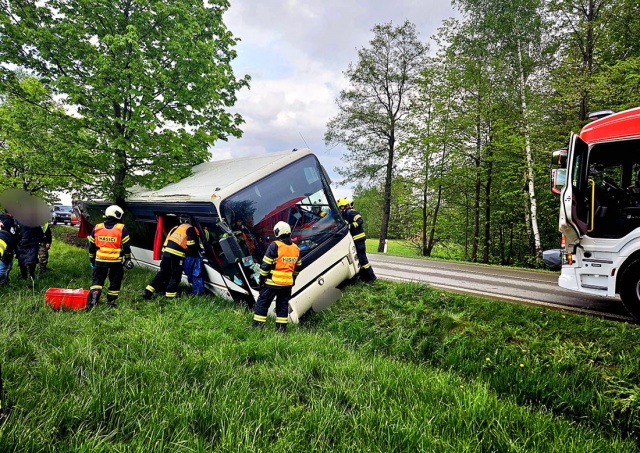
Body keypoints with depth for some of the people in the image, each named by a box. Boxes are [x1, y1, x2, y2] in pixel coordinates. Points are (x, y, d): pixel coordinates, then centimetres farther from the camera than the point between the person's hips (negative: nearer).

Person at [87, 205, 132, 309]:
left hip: (100, 260, 2)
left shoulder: (96, 228, 4)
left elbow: (91, 247, 10)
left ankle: (94, 294, -12)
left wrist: (92, 260, 21)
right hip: (116, 262, -2)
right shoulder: (122, 229, -7)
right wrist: (127, 259, 6)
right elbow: (126, 247, -6)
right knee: (115, 281, 11)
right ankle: (111, 302, 17)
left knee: (97, 279, 12)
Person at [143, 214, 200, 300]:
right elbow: (192, 245, -5)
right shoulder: (190, 229, 3)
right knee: (176, 275, 5)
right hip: (177, 254, -7)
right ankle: (170, 295, 6)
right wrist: (194, 254, 10)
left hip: (166, 251, 7)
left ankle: (148, 291, 14)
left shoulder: (176, 228, 26)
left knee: (163, 272, 17)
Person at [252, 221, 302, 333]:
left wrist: (262, 279, -2)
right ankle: (281, 329, 18)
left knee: (262, 303, 5)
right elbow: (298, 267, 15)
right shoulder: (296, 248, 8)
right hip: (287, 283, 5)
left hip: (272, 282, -5)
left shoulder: (274, 246, -12)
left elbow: (266, 265, -12)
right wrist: (293, 279, 26)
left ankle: (257, 327, 7)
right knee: (283, 305, 14)